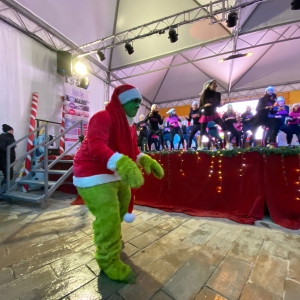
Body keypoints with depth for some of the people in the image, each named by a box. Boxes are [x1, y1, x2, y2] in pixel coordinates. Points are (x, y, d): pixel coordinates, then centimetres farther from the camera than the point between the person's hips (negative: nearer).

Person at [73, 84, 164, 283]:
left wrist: (146, 160, -11)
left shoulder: (128, 123, 10)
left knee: (123, 203, 22)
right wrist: (123, 164, -50)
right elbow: (96, 146, -35)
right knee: (108, 217, -10)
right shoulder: (103, 118, -20)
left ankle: (111, 240, 48)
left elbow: (133, 149, 8)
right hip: (94, 175, -10)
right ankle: (109, 263, 15)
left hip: (114, 174, 10)